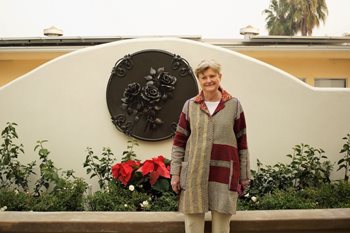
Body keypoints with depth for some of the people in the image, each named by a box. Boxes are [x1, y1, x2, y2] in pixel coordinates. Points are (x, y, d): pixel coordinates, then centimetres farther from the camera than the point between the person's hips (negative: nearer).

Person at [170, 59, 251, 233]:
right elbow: (179, 141, 7)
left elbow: (242, 142, 6)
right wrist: (175, 173, 2)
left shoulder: (234, 105, 4)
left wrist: (244, 175, 7)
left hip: (224, 173, -1)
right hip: (193, 173, 1)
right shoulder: (190, 105, 6)